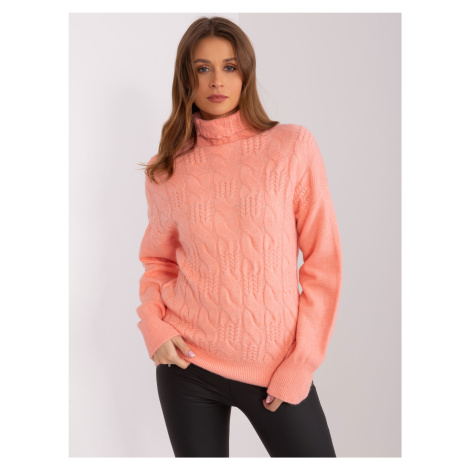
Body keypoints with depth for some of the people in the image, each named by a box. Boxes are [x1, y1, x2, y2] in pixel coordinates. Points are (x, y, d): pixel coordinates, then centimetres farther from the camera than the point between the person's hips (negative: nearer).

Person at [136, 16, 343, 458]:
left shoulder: (293, 146, -5)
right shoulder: (166, 171, 1)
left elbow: (323, 262, -4)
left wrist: (301, 364, -7)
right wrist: (153, 324, -4)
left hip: (277, 367, -1)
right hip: (188, 361, 2)